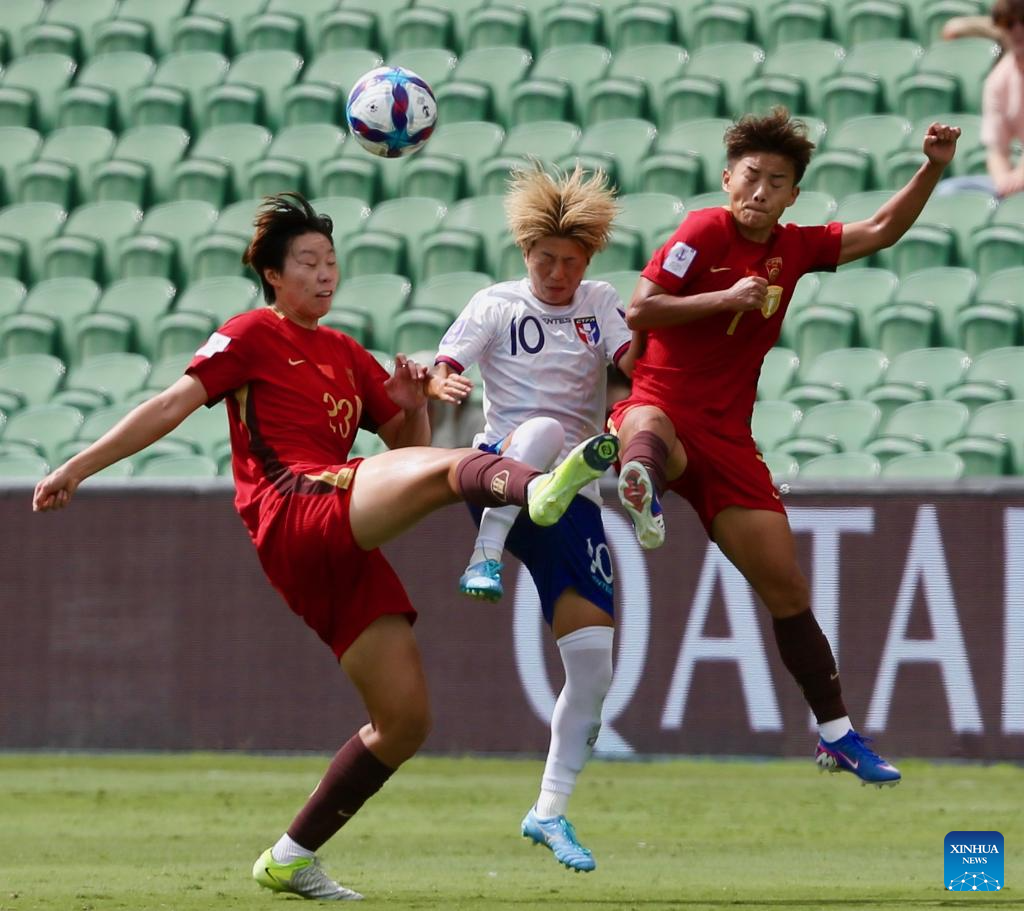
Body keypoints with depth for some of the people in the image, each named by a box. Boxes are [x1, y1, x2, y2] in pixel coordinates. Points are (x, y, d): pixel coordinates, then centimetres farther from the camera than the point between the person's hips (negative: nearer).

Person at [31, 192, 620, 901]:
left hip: (343, 550, 8)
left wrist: (412, 406, 6)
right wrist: (78, 468, -2)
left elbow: (408, 445, 29)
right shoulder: (254, 335, 8)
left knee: (406, 720, 3)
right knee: (448, 468, -33)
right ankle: (538, 489, -69)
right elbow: (174, 405, 3)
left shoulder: (348, 357, 27)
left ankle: (293, 857, 12)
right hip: (295, 507, -8)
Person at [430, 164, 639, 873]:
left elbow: (637, 361, -7)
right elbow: (441, 374, -6)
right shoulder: (497, 305, 5)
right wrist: (441, 386, -30)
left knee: (594, 663, -4)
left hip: (571, 499, 3)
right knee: (541, 429, -40)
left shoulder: (600, 304, 12)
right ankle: (486, 557, -42)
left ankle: (551, 812, 8)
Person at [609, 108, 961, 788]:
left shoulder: (794, 248, 11)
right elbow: (638, 310, -10)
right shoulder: (704, 232, -5)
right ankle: (641, 485, -82)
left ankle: (837, 735, 13)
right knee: (648, 428, -45)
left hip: (728, 437, 5)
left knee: (787, 587, 5)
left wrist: (933, 171, 7)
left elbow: (879, 232, 18)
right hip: (661, 406, -5)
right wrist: (725, 298, -17)